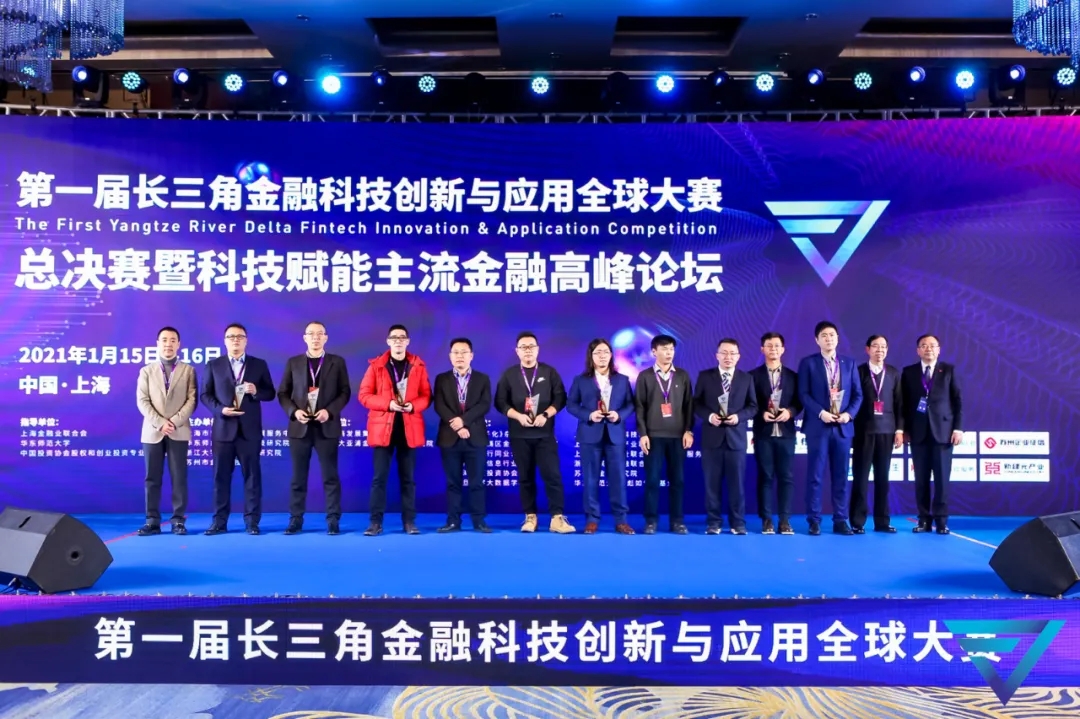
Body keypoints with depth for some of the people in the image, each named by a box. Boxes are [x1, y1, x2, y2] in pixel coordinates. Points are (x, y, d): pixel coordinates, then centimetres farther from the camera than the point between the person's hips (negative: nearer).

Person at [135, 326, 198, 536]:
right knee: (152, 478, 2)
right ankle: (152, 521, 5)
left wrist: (175, 422, -13)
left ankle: (178, 520, 3)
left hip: (179, 432, -1)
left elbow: (192, 400, 0)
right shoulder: (146, 371, 12)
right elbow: (142, 401, 2)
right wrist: (160, 423, -11)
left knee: (179, 477, -1)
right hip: (153, 431, 1)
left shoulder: (188, 370, 9)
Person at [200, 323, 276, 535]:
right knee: (221, 476, 3)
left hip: (250, 429, 0)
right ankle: (219, 522, 10)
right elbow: (205, 395, 4)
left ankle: (252, 521, 7)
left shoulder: (259, 365, 8)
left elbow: (270, 393, 6)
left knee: (252, 475, 1)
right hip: (223, 428, 0)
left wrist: (256, 391, -14)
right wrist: (220, 409, -12)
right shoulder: (213, 365, 8)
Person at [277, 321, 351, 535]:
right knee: (298, 477, 5)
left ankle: (333, 520, 5)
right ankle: (295, 520, 11)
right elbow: (282, 393, 7)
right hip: (300, 426, 1)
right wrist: (294, 411, -10)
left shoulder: (337, 362, 6)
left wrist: (330, 411, -13)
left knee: (330, 476, 0)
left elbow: (345, 392, 2)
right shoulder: (293, 362, 9)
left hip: (327, 426, -1)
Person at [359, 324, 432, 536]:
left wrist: (414, 405, -13)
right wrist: (387, 403, -15)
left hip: (410, 427, 1)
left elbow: (426, 395, 7)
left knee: (408, 477, 6)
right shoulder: (376, 365, 3)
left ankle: (409, 521, 12)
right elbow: (364, 395, -1)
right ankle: (376, 522, 4)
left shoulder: (418, 366, 7)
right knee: (379, 476, -2)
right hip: (383, 427, -1)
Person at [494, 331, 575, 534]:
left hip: (545, 433, -1)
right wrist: (519, 416, -13)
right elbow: (500, 402, 2)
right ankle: (530, 517, 13)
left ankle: (557, 518, -6)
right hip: (519, 435, 1)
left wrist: (545, 415, -14)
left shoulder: (549, 372, 6)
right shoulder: (509, 375, 6)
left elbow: (560, 398, 1)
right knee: (525, 477, 6)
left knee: (552, 474, -7)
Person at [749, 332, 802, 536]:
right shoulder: (753, 375, 4)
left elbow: (799, 402, 8)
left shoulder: (792, 376, 10)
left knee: (786, 477, 2)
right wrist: (762, 413, -15)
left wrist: (790, 411, -11)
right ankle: (766, 520, 7)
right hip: (763, 433, -2)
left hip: (786, 433, 2)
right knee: (765, 477, 2)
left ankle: (785, 520, 7)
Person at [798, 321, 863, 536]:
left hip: (843, 427, 3)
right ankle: (814, 521, 6)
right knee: (815, 475, -1)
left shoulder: (849, 363, 11)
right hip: (818, 426, -3)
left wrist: (849, 414, -8)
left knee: (841, 476, 6)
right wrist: (821, 413, -16)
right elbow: (803, 394, -5)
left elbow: (858, 394, 8)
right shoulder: (808, 363, 1)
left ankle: (840, 520, 12)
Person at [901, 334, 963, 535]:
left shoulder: (948, 370, 7)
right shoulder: (909, 372, 9)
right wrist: (904, 429, 2)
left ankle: (941, 520, 5)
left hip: (943, 431, -1)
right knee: (921, 479, 2)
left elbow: (958, 400, 4)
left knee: (942, 478, -1)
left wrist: (958, 428, -4)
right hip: (918, 432, 1)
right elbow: (904, 403, 7)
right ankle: (924, 519, 8)